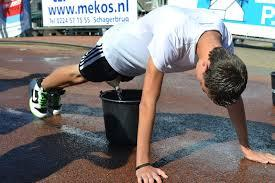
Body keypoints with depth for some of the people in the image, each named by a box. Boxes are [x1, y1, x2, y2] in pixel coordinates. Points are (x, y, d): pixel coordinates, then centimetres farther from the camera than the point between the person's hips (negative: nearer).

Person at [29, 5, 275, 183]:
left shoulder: (224, 43, -31)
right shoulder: (171, 38, -50)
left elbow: (234, 97, -19)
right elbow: (148, 102, -46)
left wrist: (247, 148, -16)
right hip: (117, 47, -6)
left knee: (113, 80, 31)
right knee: (80, 75, 19)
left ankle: (55, 93, 62)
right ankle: (42, 87, 54)